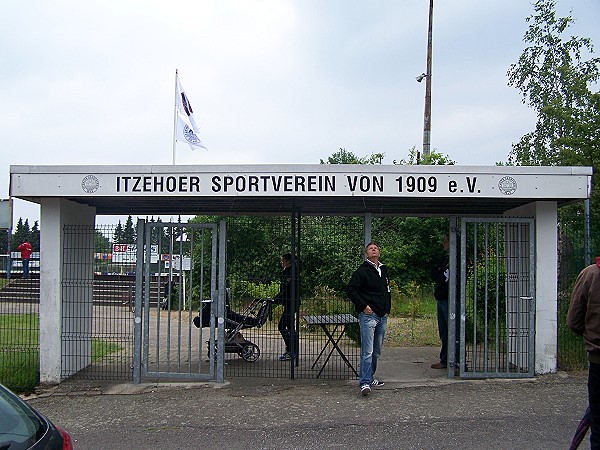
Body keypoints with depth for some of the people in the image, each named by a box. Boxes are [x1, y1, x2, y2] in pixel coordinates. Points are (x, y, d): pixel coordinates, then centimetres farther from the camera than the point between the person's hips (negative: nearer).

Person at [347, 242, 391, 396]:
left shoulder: (384, 270, 16)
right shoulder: (362, 270, -7)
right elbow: (350, 290, -11)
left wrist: (387, 308, 16)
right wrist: (363, 306, -15)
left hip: (382, 316, 8)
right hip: (368, 315, -7)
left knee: (376, 351, 15)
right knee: (367, 351, -11)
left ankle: (369, 378, 28)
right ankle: (364, 383, -11)